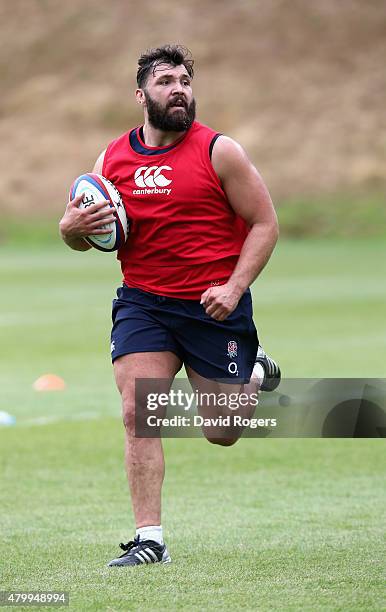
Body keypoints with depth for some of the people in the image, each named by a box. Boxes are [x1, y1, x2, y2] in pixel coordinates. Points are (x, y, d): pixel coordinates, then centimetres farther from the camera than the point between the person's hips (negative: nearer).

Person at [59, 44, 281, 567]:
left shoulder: (219, 151, -6)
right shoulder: (112, 159, 5)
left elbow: (265, 223, -4)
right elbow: (83, 237, 15)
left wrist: (234, 287, -16)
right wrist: (73, 226, -10)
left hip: (214, 304, -2)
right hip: (142, 303, 2)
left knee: (222, 434, 5)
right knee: (138, 414, -14)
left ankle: (256, 373, 39)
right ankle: (149, 539, -9)